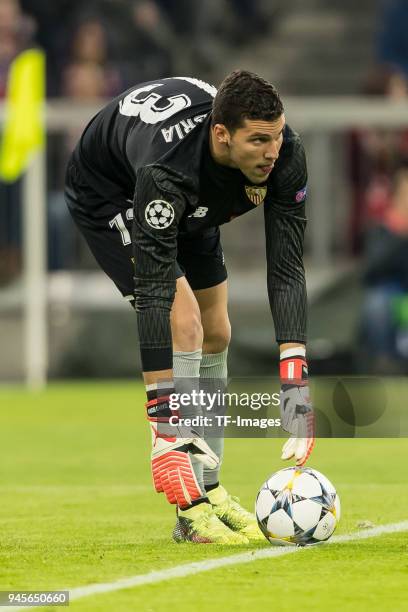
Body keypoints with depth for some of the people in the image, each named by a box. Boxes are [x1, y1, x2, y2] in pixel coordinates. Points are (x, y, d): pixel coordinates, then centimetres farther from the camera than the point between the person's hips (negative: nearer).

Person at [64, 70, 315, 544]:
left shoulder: (284, 153, -30)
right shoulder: (167, 170, -45)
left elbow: (286, 270, -28)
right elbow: (153, 295, -45)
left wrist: (294, 381, -37)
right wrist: (162, 422, -47)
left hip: (191, 208, 6)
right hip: (107, 190, -6)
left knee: (215, 333, 4)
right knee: (183, 320, -21)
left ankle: (209, 489, 16)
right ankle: (192, 510, -20)